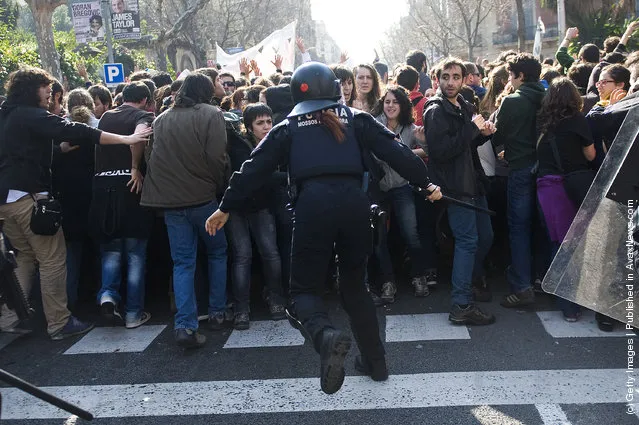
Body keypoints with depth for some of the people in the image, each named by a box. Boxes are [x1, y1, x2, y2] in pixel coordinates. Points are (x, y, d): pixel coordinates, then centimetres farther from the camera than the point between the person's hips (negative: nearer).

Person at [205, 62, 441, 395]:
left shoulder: (289, 127, 16)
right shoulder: (356, 118, 17)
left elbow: (255, 169, 14)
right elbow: (394, 150, 10)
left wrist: (226, 208, 22)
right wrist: (425, 182, 17)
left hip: (313, 205, -2)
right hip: (353, 202, 3)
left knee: (305, 287, 9)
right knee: (354, 284, 21)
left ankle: (327, 335, -24)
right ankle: (375, 361, 26)